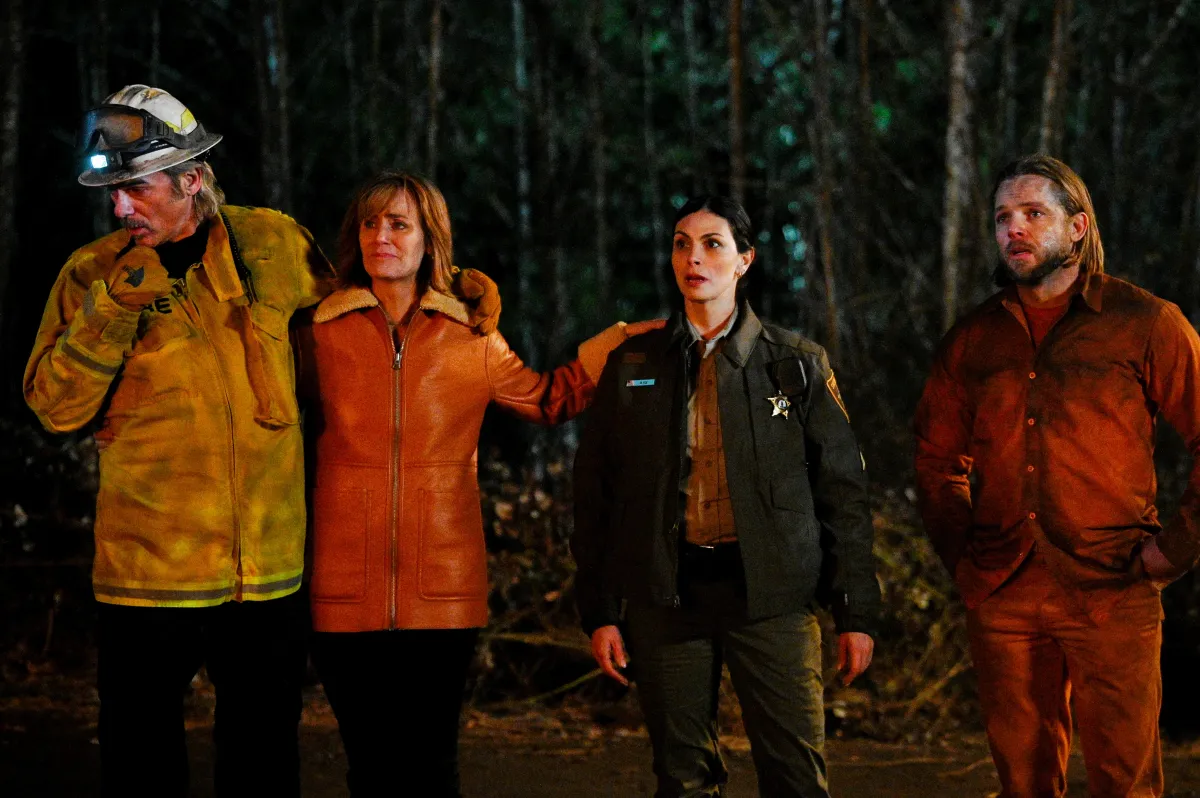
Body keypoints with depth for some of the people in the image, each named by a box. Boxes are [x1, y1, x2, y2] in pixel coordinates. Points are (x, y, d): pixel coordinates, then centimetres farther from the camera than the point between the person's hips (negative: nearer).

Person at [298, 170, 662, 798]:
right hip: (346, 596, 0)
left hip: (442, 596, 0)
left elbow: (547, 399, 23)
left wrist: (615, 342, 15)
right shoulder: (320, 335, 5)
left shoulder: (472, 339, 8)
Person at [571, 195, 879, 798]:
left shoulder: (798, 364, 6)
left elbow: (843, 493, 5)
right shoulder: (632, 366, 9)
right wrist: (599, 612, 3)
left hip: (770, 593, -1)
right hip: (666, 595, 1)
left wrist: (856, 613, 0)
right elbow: (593, 495, 10)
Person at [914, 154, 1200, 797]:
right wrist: (959, 554, 11)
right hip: (1000, 596, 4)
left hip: (1112, 593, -3)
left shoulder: (1145, 323, -1)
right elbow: (937, 459, 21)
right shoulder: (972, 339, 11)